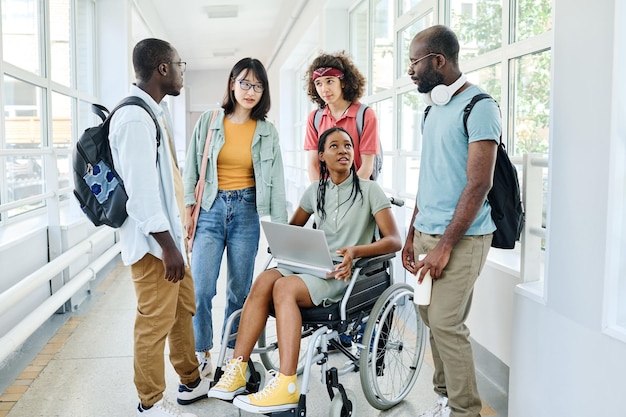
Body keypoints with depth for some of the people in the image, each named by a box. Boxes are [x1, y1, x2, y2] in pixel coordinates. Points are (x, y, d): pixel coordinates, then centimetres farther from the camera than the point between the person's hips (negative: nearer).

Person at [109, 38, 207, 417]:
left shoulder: (156, 112, 13)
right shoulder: (135, 118, -18)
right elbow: (141, 189, -23)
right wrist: (167, 245, -22)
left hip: (170, 232, 10)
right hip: (154, 241, -10)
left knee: (184, 308, 19)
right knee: (156, 321, 1)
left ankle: (191, 382, 35)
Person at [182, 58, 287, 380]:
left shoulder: (267, 132, 6)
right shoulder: (209, 121, 3)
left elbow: (276, 181, 3)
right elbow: (191, 168, 5)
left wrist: (280, 229, -2)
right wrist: (188, 208, -4)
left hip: (247, 211, 1)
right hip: (211, 209, -1)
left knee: (240, 290, 6)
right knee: (200, 289, -7)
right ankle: (202, 354, 12)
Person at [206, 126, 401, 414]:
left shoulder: (370, 190, -1)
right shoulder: (315, 191, 14)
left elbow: (394, 241, -8)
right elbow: (293, 228, 25)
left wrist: (355, 250, -25)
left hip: (348, 273, -5)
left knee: (285, 286, -32)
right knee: (265, 279, -25)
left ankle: (286, 387, -36)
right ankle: (236, 370, -25)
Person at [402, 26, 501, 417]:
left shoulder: (479, 106, -12)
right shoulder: (434, 108, 14)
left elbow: (479, 184, -17)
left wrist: (445, 246, -18)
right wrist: (412, 235, 16)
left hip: (462, 237, -8)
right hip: (427, 232, 8)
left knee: (446, 323, -7)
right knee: (431, 315, 11)